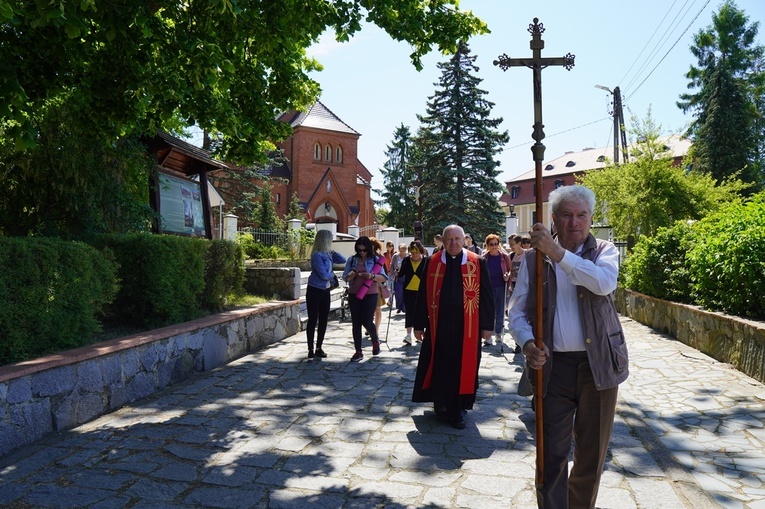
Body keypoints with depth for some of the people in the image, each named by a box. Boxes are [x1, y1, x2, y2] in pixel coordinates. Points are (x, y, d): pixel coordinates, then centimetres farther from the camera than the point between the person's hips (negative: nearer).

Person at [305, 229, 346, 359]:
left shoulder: (327, 254, 7)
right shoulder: (317, 255, -16)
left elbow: (343, 260, 11)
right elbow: (323, 274, -20)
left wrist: (332, 251, 2)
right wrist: (332, 275, 0)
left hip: (325, 291, 8)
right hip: (314, 291, -8)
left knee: (323, 320, 9)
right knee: (313, 320, 0)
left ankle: (319, 348, 18)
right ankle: (311, 350, 8)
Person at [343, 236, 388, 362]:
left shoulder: (375, 260, 0)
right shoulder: (352, 260, 8)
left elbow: (384, 278, -3)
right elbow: (345, 277, 8)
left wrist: (372, 276, -21)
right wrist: (350, 276, -15)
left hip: (370, 295, -3)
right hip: (354, 295, 3)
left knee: (367, 322, -7)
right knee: (355, 323, 3)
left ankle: (375, 340, 25)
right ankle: (358, 352, 12)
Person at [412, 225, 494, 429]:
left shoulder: (477, 263, 1)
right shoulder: (432, 263, 3)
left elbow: (486, 296, 3)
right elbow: (422, 295, 5)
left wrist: (487, 325, 0)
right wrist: (419, 324, 4)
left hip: (467, 327, 0)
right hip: (438, 326, 1)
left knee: (463, 368, 6)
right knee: (439, 367, 7)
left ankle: (458, 410, 23)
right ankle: (441, 406, 24)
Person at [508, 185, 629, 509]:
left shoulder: (604, 251, 3)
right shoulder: (534, 258, 3)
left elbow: (604, 282, -21)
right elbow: (517, 311, 2)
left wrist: (557, 252, -25)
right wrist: (528, 343, -16)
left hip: (598, 363, 1)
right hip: (553, 365, -1)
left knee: (593, 451, 15)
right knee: (552, 454, 2)